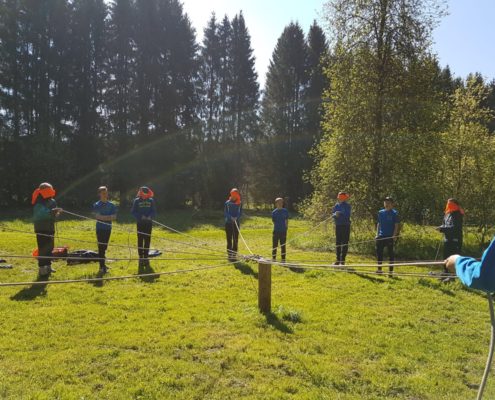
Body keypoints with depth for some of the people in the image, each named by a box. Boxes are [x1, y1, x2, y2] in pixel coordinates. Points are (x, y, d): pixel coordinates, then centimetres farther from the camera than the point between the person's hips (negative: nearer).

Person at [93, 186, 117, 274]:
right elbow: (98, 217, -18)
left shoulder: (111, 205, 7)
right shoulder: (97, 205, -6)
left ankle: (102, 264, 25)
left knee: (104, 247, 14)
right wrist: (109, 217, -13)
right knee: (101, 247, -5)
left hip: (108, 228, 5)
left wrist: (103, 217, -15)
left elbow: (114, 217, 0)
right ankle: (102, 267, -5)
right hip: (100, 228, -5)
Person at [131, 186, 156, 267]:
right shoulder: (137, 201, -1)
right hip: (140, 223, -1)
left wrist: (150, 216, -17)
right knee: (140, 240, 1)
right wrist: (140, 217, -18)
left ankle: (146, 257, 13)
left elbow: (154, 211, 3)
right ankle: (141, 257, 10)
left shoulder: (151, 200, 3)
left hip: (149, 223, 2)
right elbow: (133, 212, -3)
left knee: (147, 240, 4)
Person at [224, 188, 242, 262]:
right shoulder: (227, 203, -2)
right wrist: (230, 217, -20)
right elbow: (225, 213, -3)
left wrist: (236, 217, -18)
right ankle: (229, 256, 3)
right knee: (229, 240, -1)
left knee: (236, 240, 2)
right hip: (228, 223, -2)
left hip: (236, 223, 2)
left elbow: (240, 213, 2)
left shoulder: (239, 203, 3)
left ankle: (234, 256, 8)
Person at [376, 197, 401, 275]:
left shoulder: (394, 213, -3)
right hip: (381, 236, 5)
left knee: (390, 253, 2)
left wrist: (394, 235, -14)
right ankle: (379, 269, 19)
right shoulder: (381, 212, 10)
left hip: (390, 236, -5)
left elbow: (396, 225, -6)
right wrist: (377, 234, 9)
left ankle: (391, 270, 9)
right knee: (379, 252, 7)